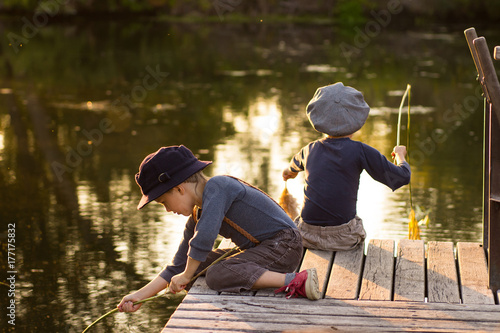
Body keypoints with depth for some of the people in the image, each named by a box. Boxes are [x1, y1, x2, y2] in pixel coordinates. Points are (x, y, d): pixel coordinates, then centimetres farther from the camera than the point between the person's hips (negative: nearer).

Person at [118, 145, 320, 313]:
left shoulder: (216, 187, -16)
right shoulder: (196, 218, 12)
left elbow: (202, 241, -27)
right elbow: (177, 268, 16)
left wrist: (186, 276, -11)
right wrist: (140, 295, 10)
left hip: (284, 244, -10)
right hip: (261, 247, 10)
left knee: (217, 276, -24)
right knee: (204, 263, 11)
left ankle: (295, 281, -30)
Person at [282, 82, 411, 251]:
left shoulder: (309, 150, 4)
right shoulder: (360, 151, -9)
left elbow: (293, 167, 30)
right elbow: (402, 177, -4)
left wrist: (288, 172, 55)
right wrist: (400, 156, 18)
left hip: (307, 236, 2)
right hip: (343, 238, -2)